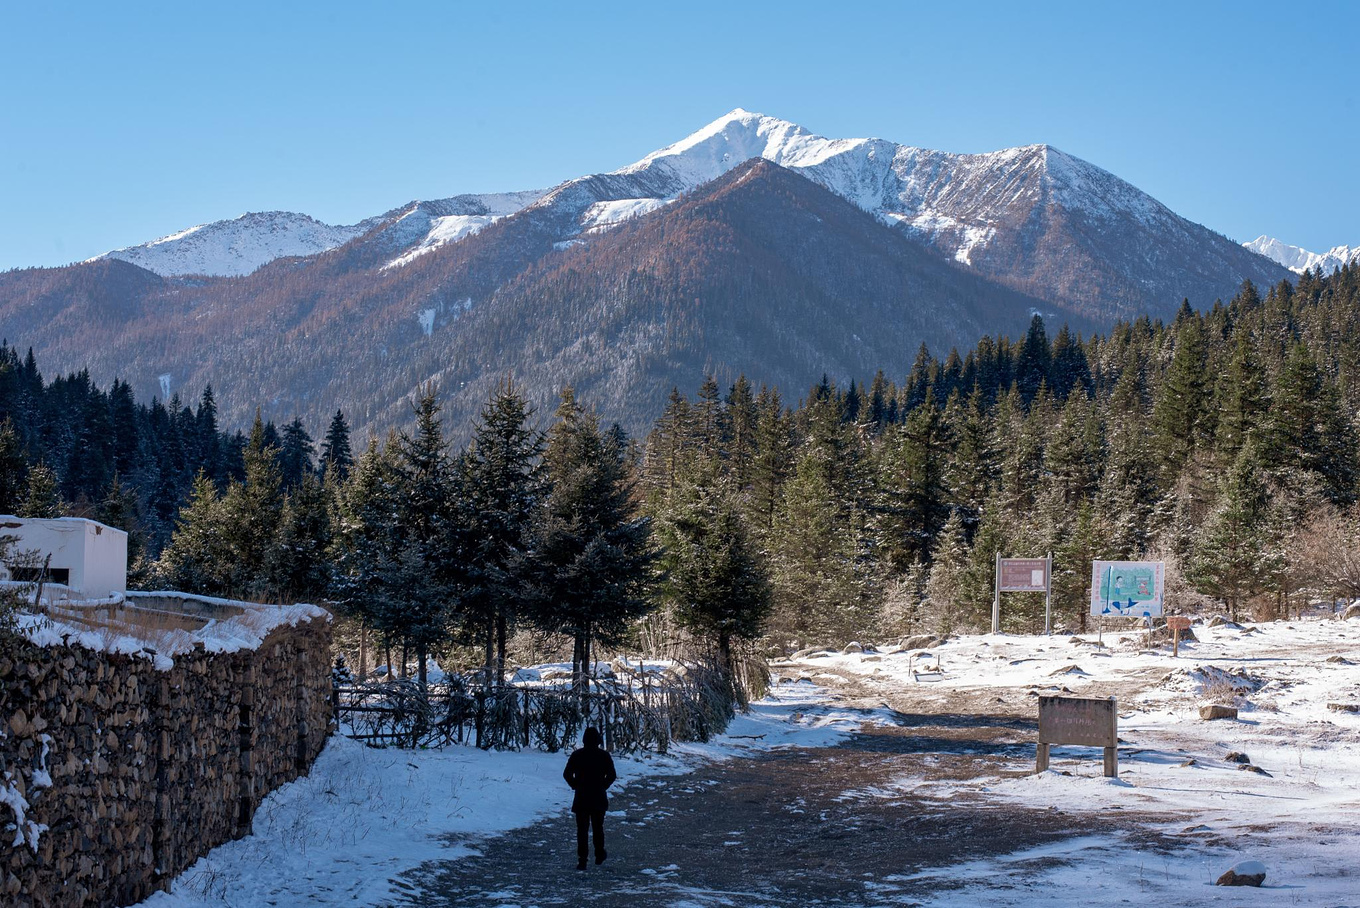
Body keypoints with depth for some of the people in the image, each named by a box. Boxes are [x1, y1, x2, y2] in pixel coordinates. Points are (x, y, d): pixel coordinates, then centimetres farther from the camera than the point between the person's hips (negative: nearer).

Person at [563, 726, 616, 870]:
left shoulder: (577, 755, -3)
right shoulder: (604, 755, -3)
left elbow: (567, 774, -5)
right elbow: (612, 775, -6)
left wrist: (575, 786, 5)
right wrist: (603, 786, 6)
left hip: (581, 798, -1)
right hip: (599, 798, 1)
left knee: (582, 829, 0)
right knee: (598, 827, 17)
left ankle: (582, 860, -7)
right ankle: (599, 855, 24)